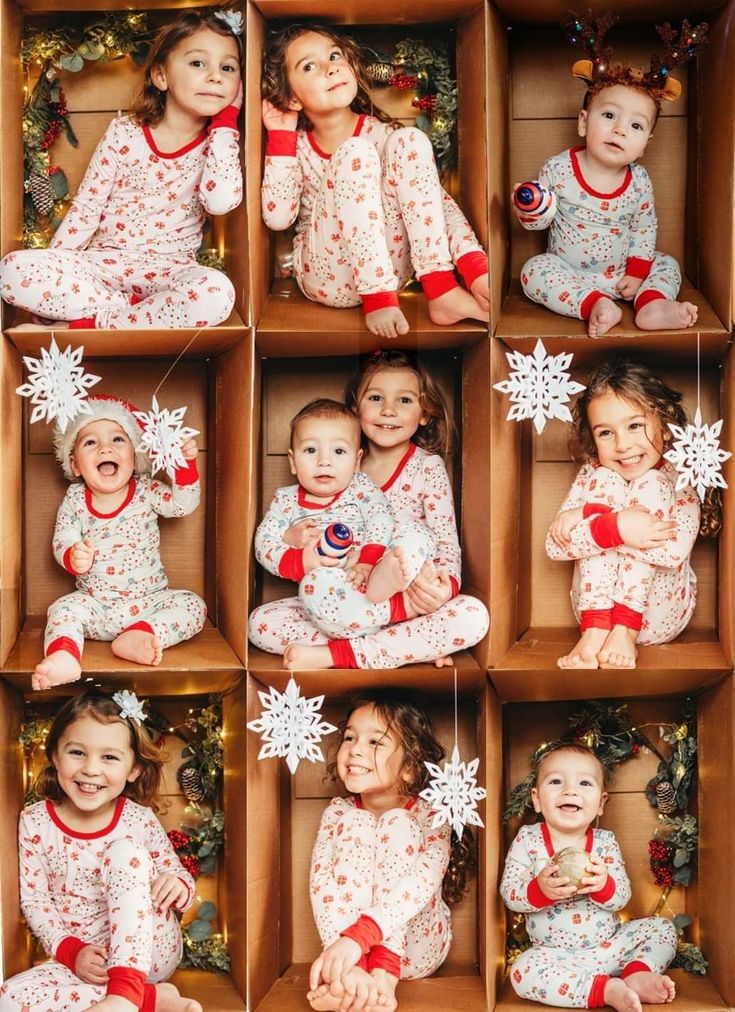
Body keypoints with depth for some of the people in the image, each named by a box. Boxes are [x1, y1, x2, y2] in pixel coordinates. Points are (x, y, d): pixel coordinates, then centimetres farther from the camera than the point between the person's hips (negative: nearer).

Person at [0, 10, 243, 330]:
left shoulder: (219, 142, -1)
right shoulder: (124, 133, -1)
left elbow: (220, 201, -22)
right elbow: (86, 207, 4)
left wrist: (225, 121, -14)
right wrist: (54, 271, -5)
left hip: (169, 269, 0)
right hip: (103, 261, 0)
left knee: (216, 292, -37)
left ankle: (81, 326, -25)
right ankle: (130, 309, -19)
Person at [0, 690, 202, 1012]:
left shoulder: (139, 819, -5)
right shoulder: (36, 822, -3)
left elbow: (177, 874, 5)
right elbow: (34, 900, -1)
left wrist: (179, 885, -22)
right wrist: (72, 951, -17)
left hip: (148, 949, -1)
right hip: (82, 959, 1)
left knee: (123, 849, -23)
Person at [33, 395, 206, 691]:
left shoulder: (146, 491, -1)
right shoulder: (74, 501, -1)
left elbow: (182, 503, -10)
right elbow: (61, 543, -4)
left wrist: (186, 465, -24)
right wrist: (72, 557, -28)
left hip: (148, 601, 0)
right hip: (96, 605, 0)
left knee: (192, 605, -21)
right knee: (64, 608, -27)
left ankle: (139, 636, -38)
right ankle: (63, 655, -52)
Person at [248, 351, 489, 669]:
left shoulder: (427, 467, -3)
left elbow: (446, 542, -8)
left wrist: (446, 584, -30)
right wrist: (299, 540, -11)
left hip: (408, 592, -3)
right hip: (349, 601, 3)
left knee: (474, 616, -32)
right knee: (261, 622, -19)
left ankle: (336, 654, -27)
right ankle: (415, 645, -23)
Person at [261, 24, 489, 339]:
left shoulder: (381, 134, 2)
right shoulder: (297, 146, 2)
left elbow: (439, 199, -6)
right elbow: (277, 218, -13)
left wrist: (473, 262, -25)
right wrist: (280, 137, -9)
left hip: (388, 265, 2)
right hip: (327, 275, -2)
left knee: (409, 141, -17)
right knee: (356, 153, -23)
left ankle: (441, 290, -29)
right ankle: (378, 298, -30)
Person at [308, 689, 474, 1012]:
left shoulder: (429, 814, -8)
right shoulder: (338, 812, -1)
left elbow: (424, 880, -28)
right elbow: (320, 883, -17)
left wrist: (358, 935, -45)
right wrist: (349, 963, -39)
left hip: (416, 948, -2)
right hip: (345, 947, 2)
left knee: (397, 824, -22)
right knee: (355, 824, -19)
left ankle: (383, 972, -36)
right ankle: (349, 971, -37)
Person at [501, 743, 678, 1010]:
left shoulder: (605, 841, -1)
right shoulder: (528, 839, -6)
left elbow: (622, 897, -6)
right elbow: (508, 894, -11)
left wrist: (603, 885, -30)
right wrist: (540, 890, -32)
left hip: (608, 945, 3)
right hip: (555, 953, -3)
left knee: (662, 928, -5)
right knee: (523, 971, -33)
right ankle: (605, 988, -30)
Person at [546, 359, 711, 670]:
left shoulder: (680, 480, -8)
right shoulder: (592, 475, -1)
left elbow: (675, 551, -28)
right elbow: (554, 546, -14)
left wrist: (590, 517, -28)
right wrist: (616, 527, -31)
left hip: (658, 614, -1)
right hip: (595, 604, 2)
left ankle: (624, 631, -26)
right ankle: (594, 630, -28)